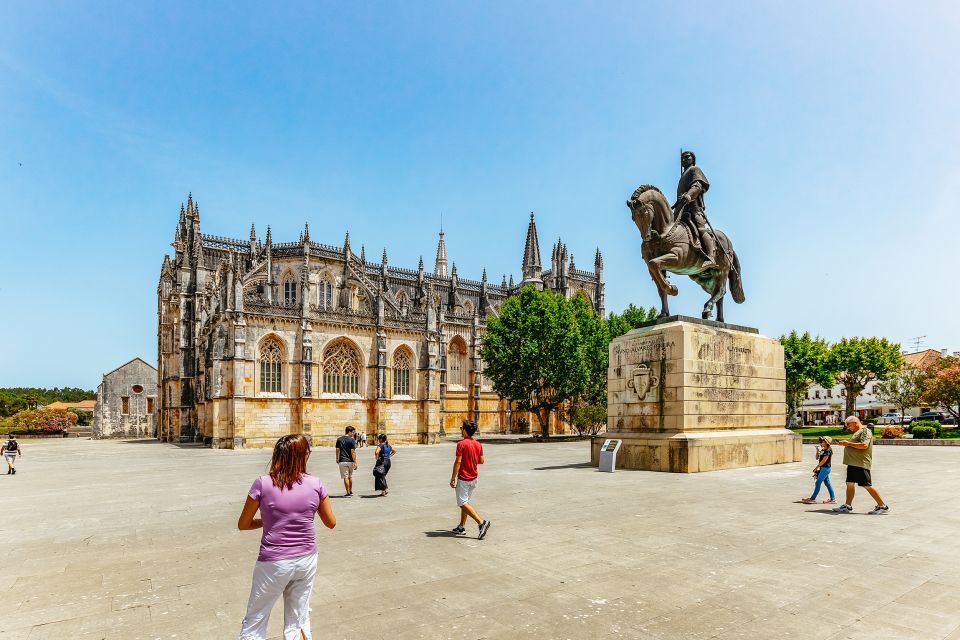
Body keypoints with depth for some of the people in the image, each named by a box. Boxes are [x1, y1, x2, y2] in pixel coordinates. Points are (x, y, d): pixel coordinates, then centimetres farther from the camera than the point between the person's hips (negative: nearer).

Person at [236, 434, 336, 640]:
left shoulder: (263, 484, -13)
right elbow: (331, 522, 4)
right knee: (299, 621, 19)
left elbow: (243, 524, -2)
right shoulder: (315, 484, -8)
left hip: (274, 562, -2)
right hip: (306, 560, 2)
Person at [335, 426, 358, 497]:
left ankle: (348, 493, 1)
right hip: (350, 461, -1)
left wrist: (337, 459, 21)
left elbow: (337, 450, 5)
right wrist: (355, 462, -10)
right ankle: (351, 491, 27)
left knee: (345, 477, 2)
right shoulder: (352, 440, -8)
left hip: (342, 461, 1)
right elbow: (353, 452, -12)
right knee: (350, 476, 17)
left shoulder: (339, 439, 3)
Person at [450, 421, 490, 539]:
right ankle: (461, 527, 22)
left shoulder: (461, 444, -16)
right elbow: (481, 461, 9)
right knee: (465, 502, 18)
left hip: (463, 478, -8)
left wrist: (453, 478, -13)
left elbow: (458, 462, -19)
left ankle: (481, 522, -15)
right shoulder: (478, 444, 4)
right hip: (474, 477, 8)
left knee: (463, 503, -3)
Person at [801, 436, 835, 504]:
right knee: (827, 483, 11)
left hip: (825, 468, -9)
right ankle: (833, 498, 15)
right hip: (822, 468, 9)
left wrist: (816, 467, -12)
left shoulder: (828, 450, -15)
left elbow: (823, 461, -17)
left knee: (818, 483, -7)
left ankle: (813, 499, -4)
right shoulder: (822, 450, 12)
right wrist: (817, 450, 3)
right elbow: (817, 458, 16)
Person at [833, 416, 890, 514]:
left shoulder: (865, 431, -10)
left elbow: (864, 445, -24)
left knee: (867, 486, -5)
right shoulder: (857, 432, 21)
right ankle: (847, 506, 13)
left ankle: (883, 506, 6)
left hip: (861, 464, -10)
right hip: (853, 463, 10)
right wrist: (845, 443, 12)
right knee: (850, 484, 9)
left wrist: (849, 443, -19)